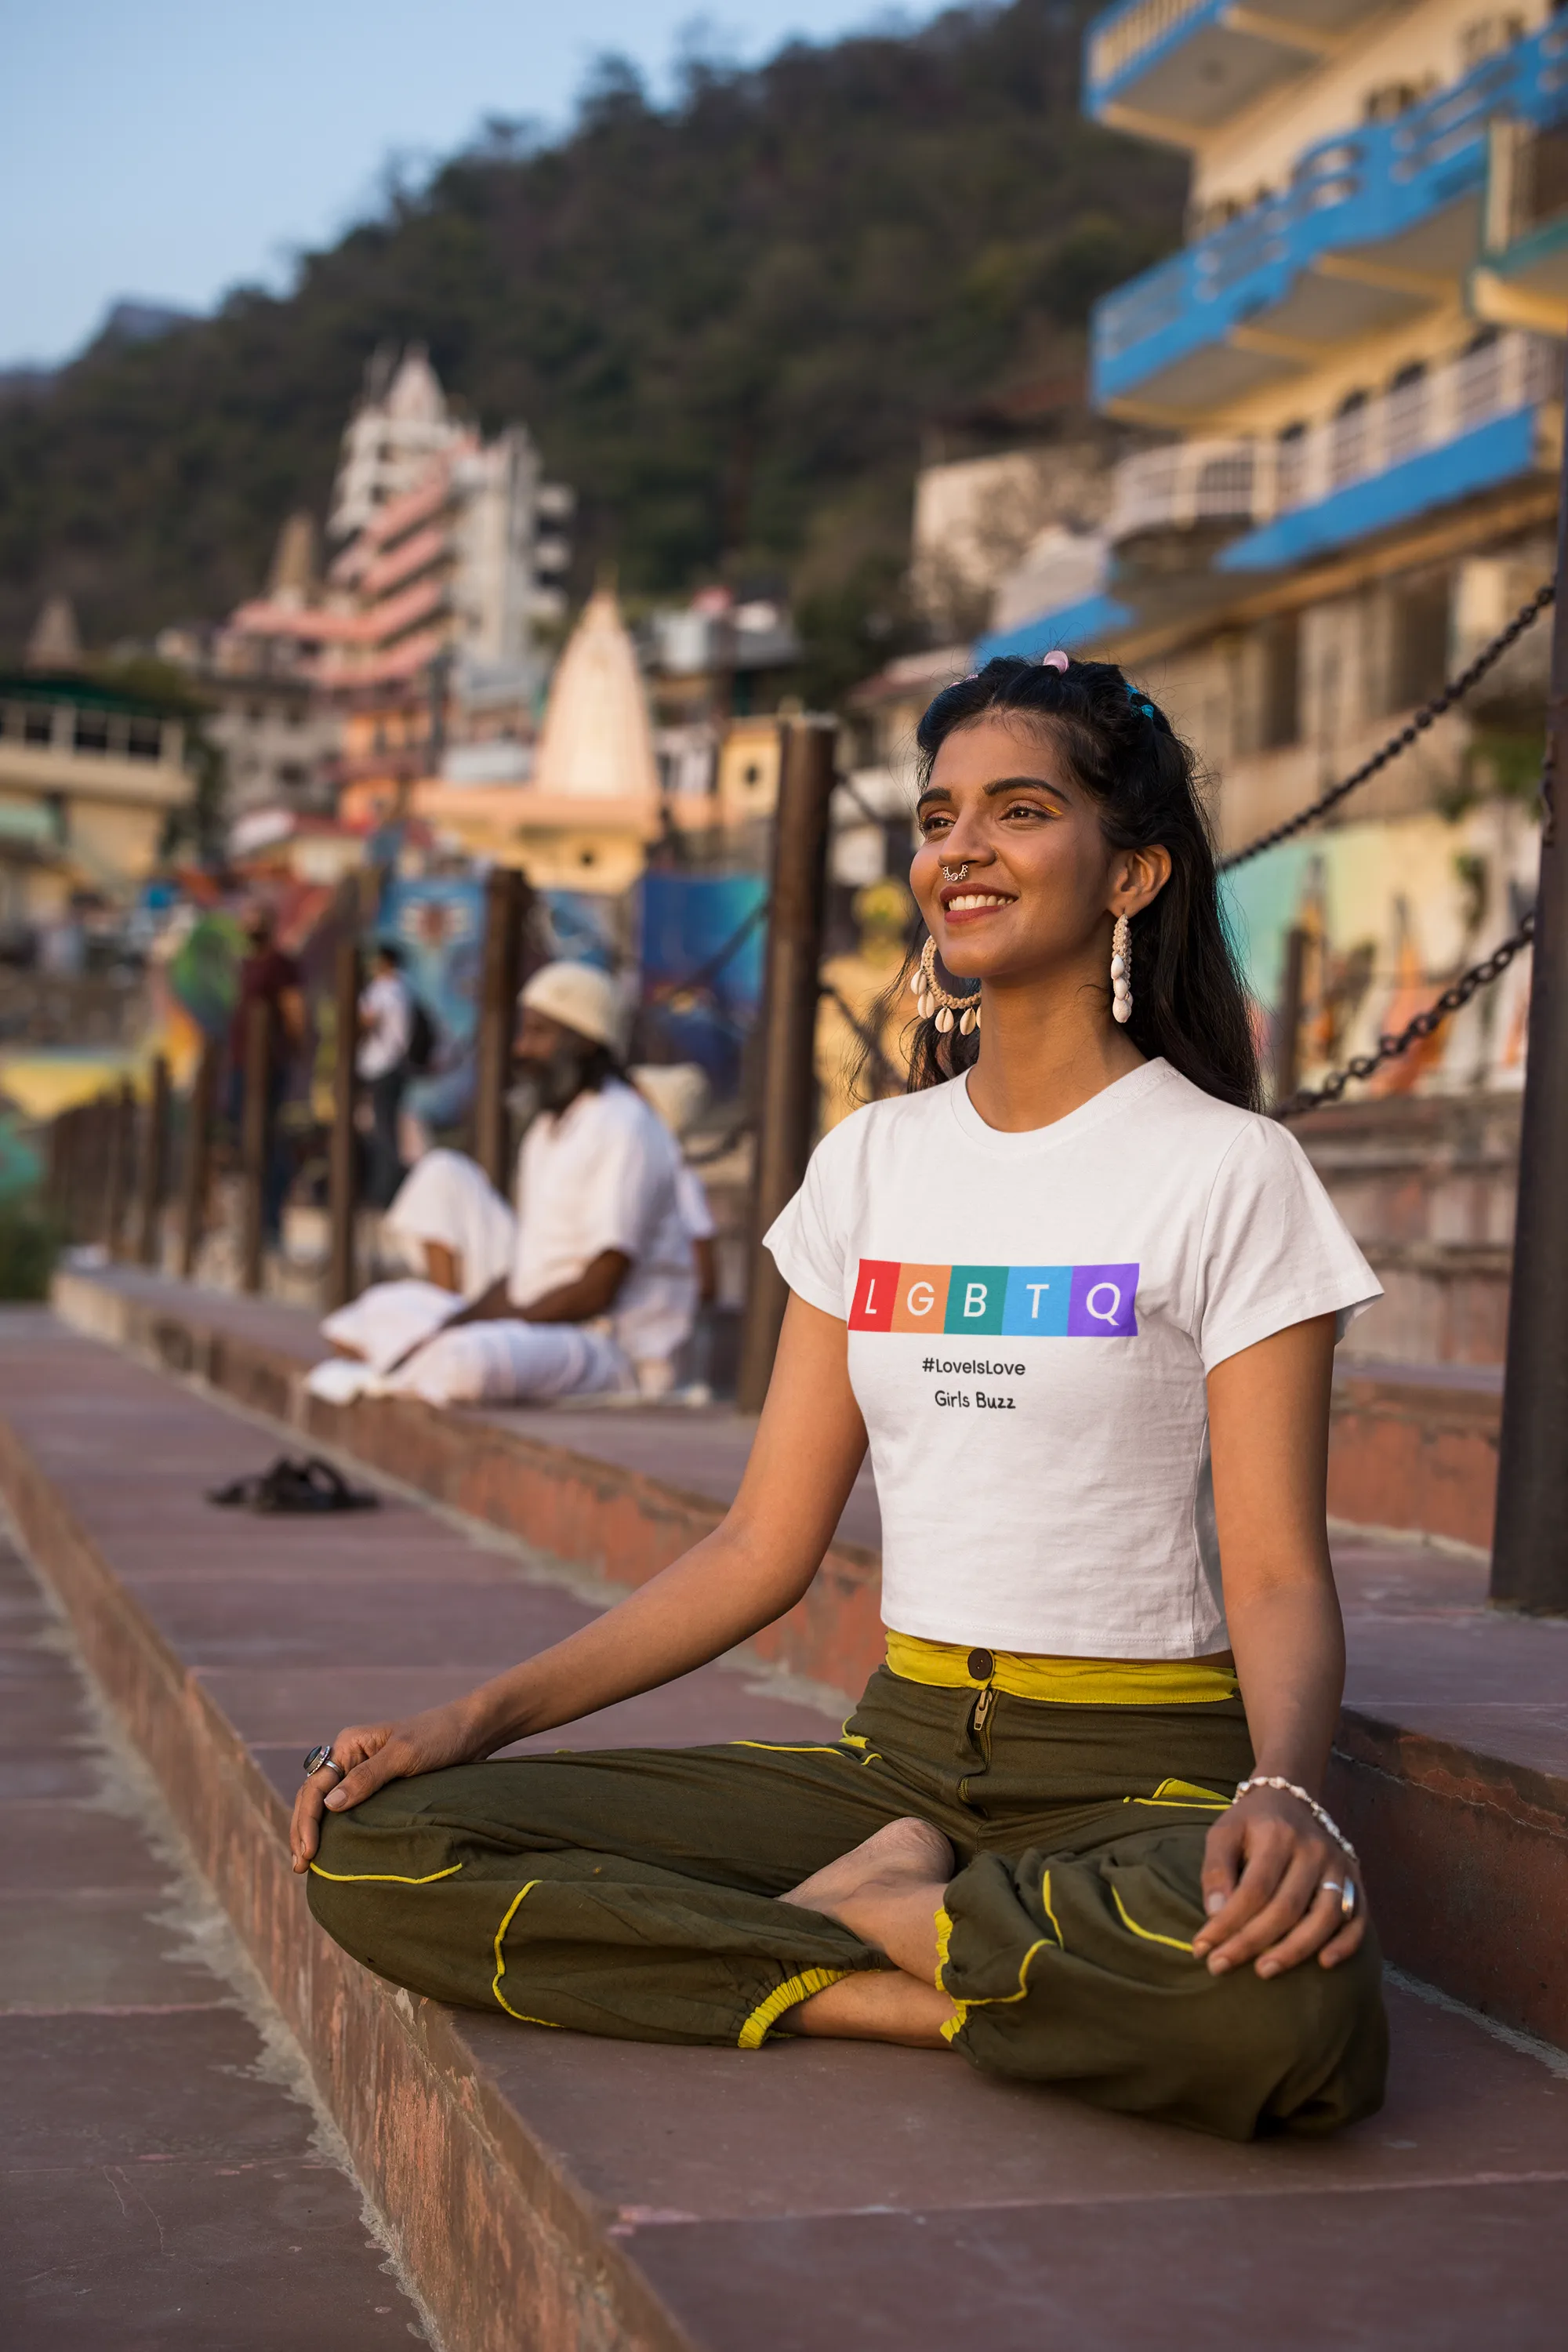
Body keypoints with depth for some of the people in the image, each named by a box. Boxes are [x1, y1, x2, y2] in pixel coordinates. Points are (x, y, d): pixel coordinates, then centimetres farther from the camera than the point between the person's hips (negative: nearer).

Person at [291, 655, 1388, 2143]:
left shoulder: (1231, 1171, -3)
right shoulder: (870, 1164, 11)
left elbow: (1278, 1574, -8)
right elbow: (764, 1546, 10)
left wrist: (1282, 1792, -31)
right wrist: (480, 1718, -1)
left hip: (1146, 1775, -4)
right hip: (897, 1755, 4)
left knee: (1286, 2005, -41)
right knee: (370, 1851, -14)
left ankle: (861, 1906, -13)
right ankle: (922, 1986, -14)